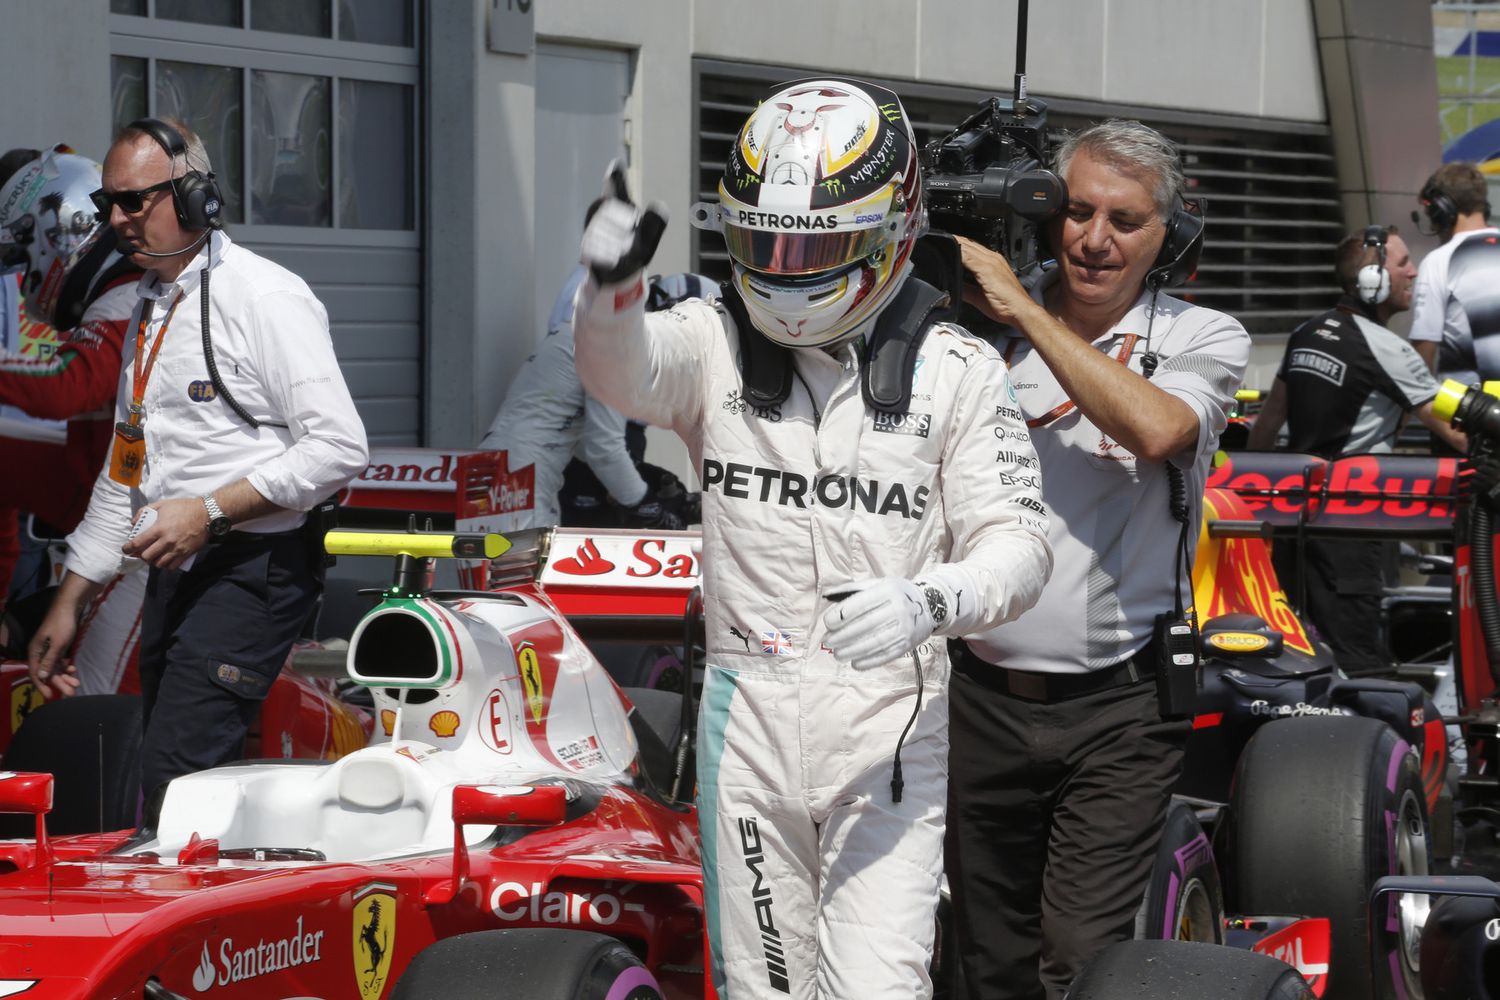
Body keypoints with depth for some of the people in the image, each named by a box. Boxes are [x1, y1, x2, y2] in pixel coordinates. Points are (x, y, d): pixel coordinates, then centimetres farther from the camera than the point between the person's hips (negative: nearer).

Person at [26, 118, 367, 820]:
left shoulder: (266, 299, -9)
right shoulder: (148, 308, 18)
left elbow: (338, 447, -16)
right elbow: (123, 472, 27)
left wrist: (211, 511, -19)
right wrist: (68, 603, 25)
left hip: (252, 571, -9)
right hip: (171, 576, 9)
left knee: (177, 784, -21)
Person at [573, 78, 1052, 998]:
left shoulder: (956, 372, -2)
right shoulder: (715, 342, 3)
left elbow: (1017, 543, -7)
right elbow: (623, 370, -19)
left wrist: (927, 603, -29)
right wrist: (612, 284, -42)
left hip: (889, 726, -2)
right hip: (748, 719, 3)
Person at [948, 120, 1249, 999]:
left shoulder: (1205, 339, 2)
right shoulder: (983, 326, 6)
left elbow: (1156, 429, -20)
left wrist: (1027, 312, -15)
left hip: (1118, 708, -3)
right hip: (980, 696, 3)